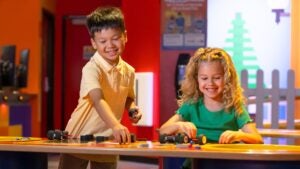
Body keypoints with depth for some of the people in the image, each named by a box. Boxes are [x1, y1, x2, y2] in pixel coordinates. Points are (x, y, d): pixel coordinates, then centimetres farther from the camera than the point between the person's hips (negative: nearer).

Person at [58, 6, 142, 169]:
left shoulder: (128, 71, -1)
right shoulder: (92, 69, -22)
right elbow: (98, 100, -38)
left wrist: (133, 108, -5)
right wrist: (115, 125, -54)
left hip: (108, 141, 5)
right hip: (79, 138, -5)